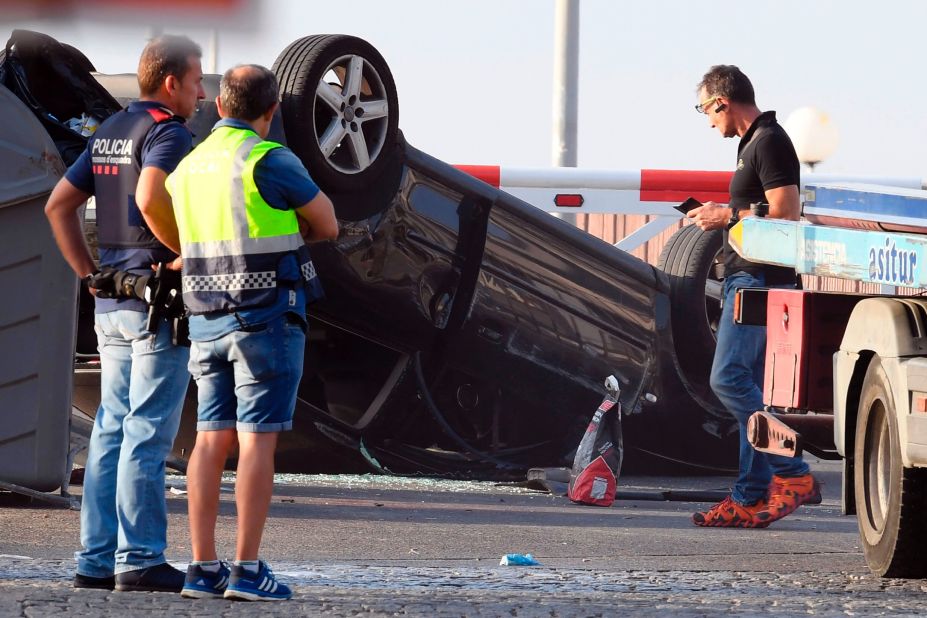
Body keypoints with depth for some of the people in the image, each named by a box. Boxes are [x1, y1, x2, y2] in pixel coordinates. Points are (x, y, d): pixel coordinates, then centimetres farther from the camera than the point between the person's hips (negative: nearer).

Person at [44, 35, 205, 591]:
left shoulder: (109, 133, 16)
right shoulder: (169, 132, -11)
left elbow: (59, 205, 18)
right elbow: (151, 196, -30)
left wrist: (90, 274, 16)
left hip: (113, 302, 8)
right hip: (159, 300, -8)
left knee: (113, 430, 9)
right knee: (148, 434, -7)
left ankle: (97, 560, 9)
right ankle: (140, 560, -6)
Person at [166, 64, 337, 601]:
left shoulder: (188, 169, 11)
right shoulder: (269, 161, -12)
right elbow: (328, 226, 0)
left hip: (209, 319, 6)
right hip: (268, 314, -6)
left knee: (213, 440, 6)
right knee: (258, 440, -5)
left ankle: (204, 569, 3)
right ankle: (248, 571, -8)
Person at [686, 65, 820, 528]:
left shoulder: (769, 142, -13)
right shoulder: (755, 142, 19)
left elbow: (786, 213, -20)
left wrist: (728, 217, -12)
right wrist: (722, 216, 17)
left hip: (759, 281, -11)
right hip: (747, 279, 11)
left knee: (729, 379, -16)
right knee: (749, 388, 8)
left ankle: (792, 475, -14)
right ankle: (750, 499, 8)